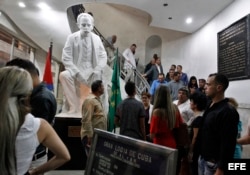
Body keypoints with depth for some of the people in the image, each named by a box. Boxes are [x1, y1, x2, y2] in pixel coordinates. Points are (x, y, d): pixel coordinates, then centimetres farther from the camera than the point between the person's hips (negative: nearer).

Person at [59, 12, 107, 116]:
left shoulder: (97, 39, 5)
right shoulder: (72, 38, -2)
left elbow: (103, 57, 6)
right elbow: (66, 59, -7)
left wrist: (96, 71, -11)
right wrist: (77, 73, -19)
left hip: (92, 72, 2)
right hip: (76, 71, -2)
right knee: (63, 75, -30)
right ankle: (74, 108, -20)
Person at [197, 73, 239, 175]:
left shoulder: (228, 112, -20)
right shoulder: (210, 106, 7)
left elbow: (228, 144, -22)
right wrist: (201, 155, 14)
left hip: (214, 163, -8)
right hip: (202, 158, 8)